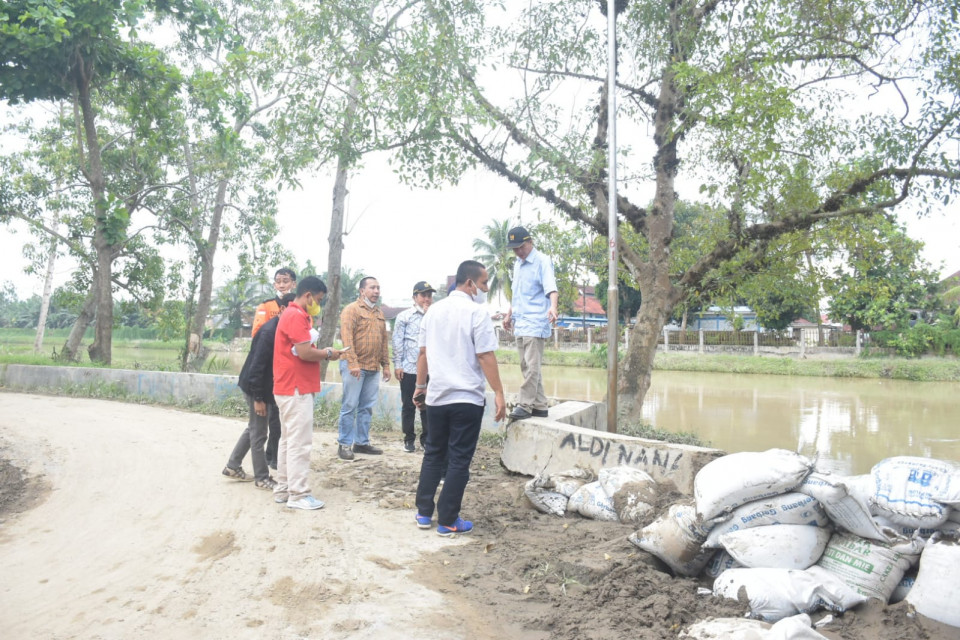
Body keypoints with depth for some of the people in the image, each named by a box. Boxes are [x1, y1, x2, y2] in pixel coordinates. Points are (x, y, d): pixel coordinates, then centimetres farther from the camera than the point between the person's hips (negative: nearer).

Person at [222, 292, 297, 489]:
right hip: (256, 387, -9)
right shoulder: (269, 331, -23)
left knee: (253, 428, 20)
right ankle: (262, 478, 14)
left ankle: (233, 466, 33)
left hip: (265, 387, 9)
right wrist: (258, 398, -21)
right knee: (258, 433, 2)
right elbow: (257, 365, -24)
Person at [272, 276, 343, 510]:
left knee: (288, 440, 15)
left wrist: (321, 353, 7)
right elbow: (304, 352, -23)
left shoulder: (293, 314, 18)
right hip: (296, 388, -11)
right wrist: (328, 354, -8)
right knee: (299, 442, -6)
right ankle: (298, 494, -1)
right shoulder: (297, 316, -15)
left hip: (289, 387, 11)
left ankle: (283, 489, 22)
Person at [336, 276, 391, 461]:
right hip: (354, 366, -7)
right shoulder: (351, 309, -4)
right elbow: (347, 338, -14)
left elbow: (384, 341, 19)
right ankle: (344, 444, 5)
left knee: (367, 407, 10)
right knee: (350, 406, -2)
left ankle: (362, 442, 19)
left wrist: (386, 365, 14)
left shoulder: (379, 313, 17)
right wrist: (353, 363, -21)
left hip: (373, 369, 7)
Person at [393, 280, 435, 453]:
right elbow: (398, 341, -1)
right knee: (408, 406, 7)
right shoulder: (404, 316, 2)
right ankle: (409, 439, 18)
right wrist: (397, 364, -5)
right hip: (409, 369, -2)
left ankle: (426, 438, 19)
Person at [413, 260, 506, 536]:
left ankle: (424, 513, 22)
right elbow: (486, 356, -16)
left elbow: (423, 352, 11)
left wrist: (421, 385, 19)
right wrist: (499, 393, -12)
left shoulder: (434, 310, 8)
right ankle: (448, 521, 9)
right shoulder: (477, 312, -11)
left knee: (433, 454, 17)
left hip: (436, 396, 6)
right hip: (467, 399, -6)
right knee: (459, 460, 3)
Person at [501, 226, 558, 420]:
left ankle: (525, 405, -7)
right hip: (520, 324, 8)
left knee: (531, 366, -10)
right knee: (527, 367, 9)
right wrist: (509, 314, 25)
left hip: (535, 323, -8)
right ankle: (539, 406, 15)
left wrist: (552, 307, -36)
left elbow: (551, 288, -20)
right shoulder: (517, 265, 18)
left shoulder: (542, 261, -7)